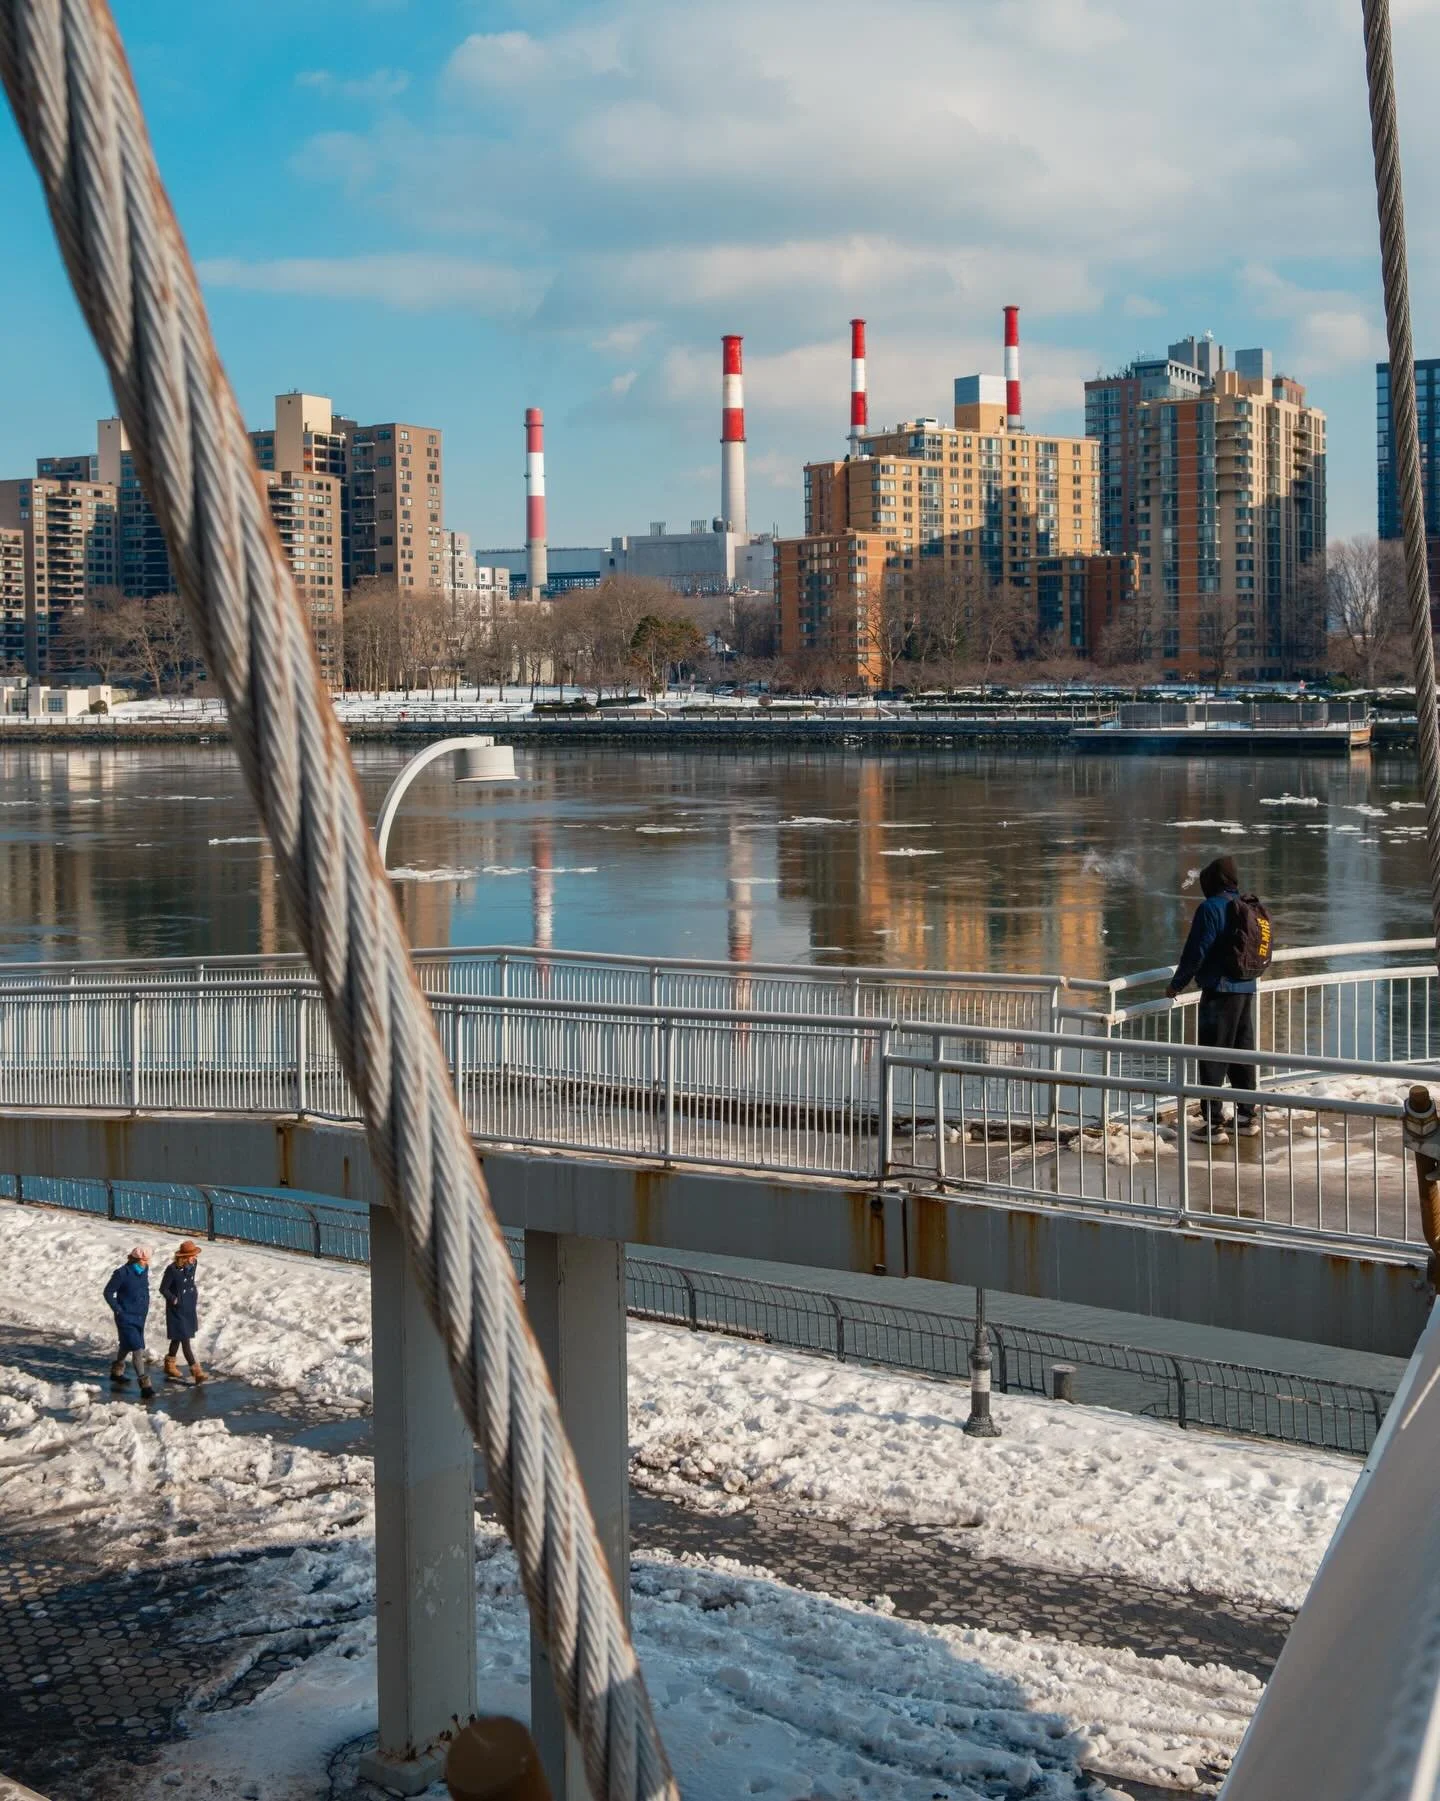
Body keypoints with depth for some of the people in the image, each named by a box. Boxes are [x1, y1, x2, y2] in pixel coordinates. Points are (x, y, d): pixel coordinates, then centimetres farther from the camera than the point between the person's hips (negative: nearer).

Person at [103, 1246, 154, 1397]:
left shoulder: (144, 1271, 1)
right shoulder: (122, 1273, -18)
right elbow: (108, 1292, -11)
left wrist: (145, 1305, 9)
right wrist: (118, 1310, -14)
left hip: (140, 1317, 8)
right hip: (126, 1317, -7)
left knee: (127, 1346, 24)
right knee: (137, 1349, -14)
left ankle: (116, 1372, 47)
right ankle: (145, 1385, -15)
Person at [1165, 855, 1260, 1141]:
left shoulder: (1211, 908, -14)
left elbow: (1196, 951, -14)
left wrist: (1177, 984, -2)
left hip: (1219, 991, -8)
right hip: (1246, 989, 8)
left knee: (1212, 1058, -4)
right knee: (1243, 1054, 15)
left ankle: (1213, 1123, -5)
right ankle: (1248, 1116, 21)